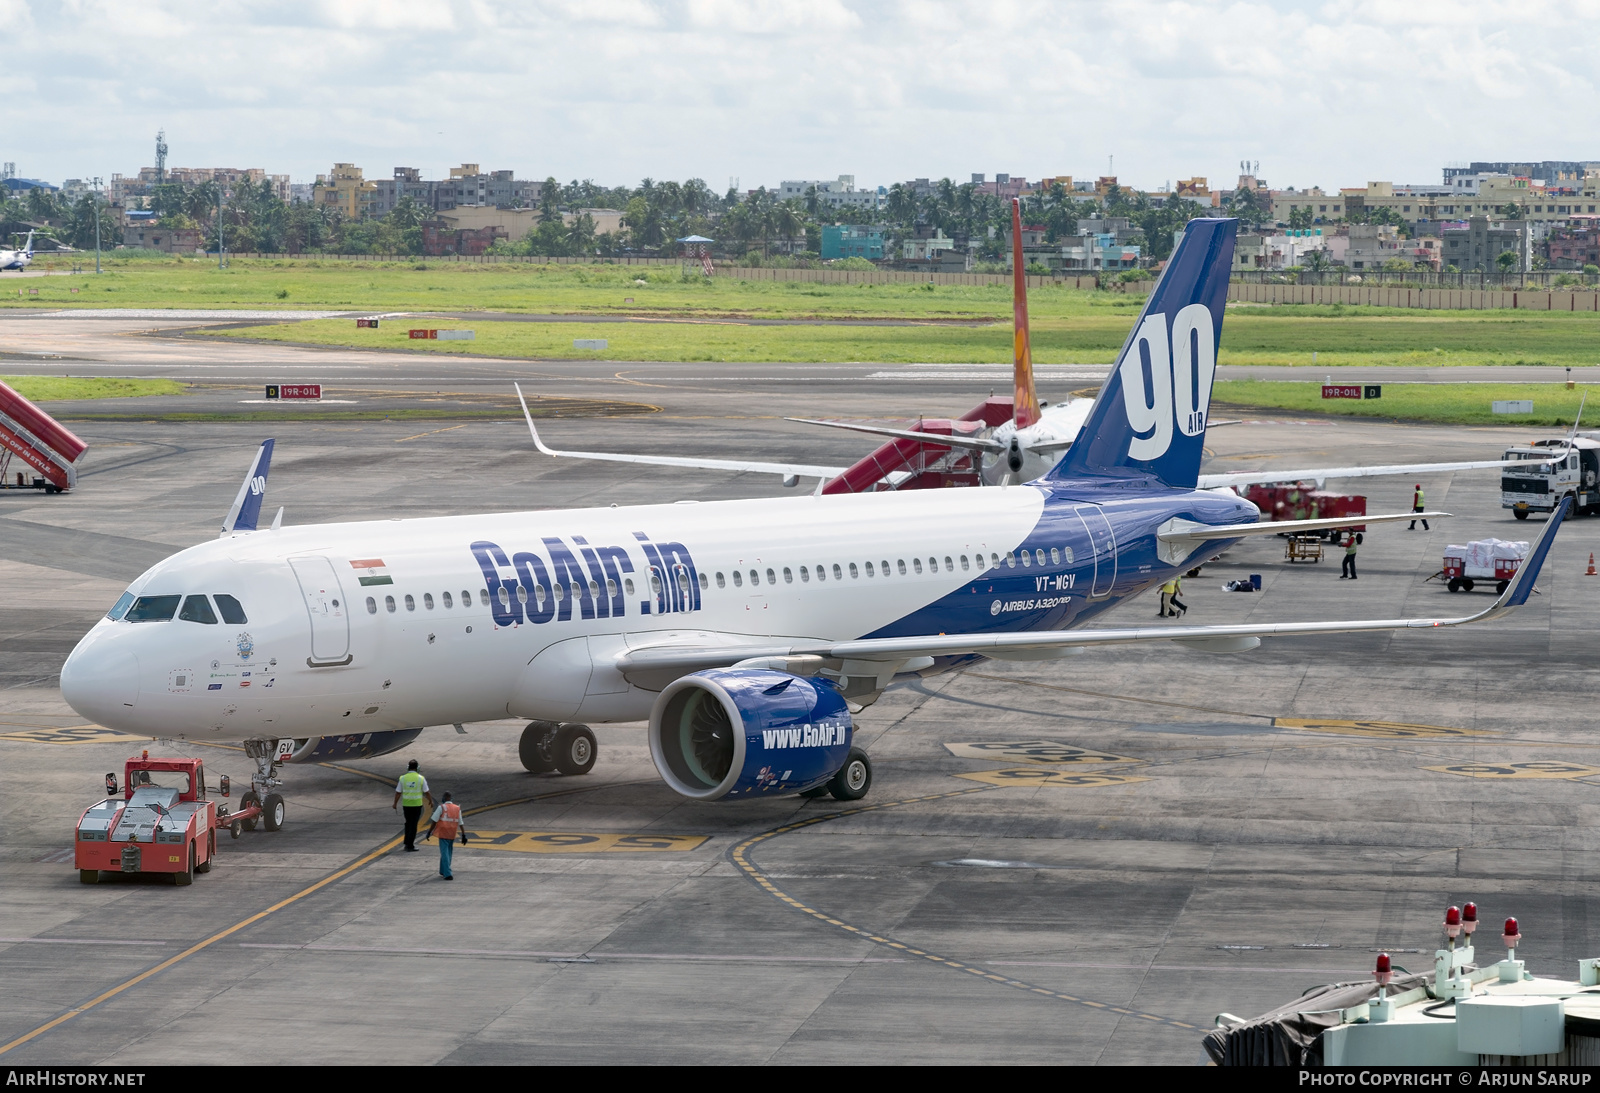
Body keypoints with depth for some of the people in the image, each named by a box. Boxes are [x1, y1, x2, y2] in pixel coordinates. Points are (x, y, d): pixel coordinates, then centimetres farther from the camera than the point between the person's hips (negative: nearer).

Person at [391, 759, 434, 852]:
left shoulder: (403, 778, -4)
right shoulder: (421, 778, -9)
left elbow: (398, 792, 1)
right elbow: (427, 792, -3)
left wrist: (395, 803, 13)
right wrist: (431, 801, 14)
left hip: (406, 804, 2)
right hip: (417, 804, -2)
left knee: (408, 823, 18)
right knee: (413, 824, 1)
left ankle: (407, 843, 19)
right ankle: (410, 845, 0)